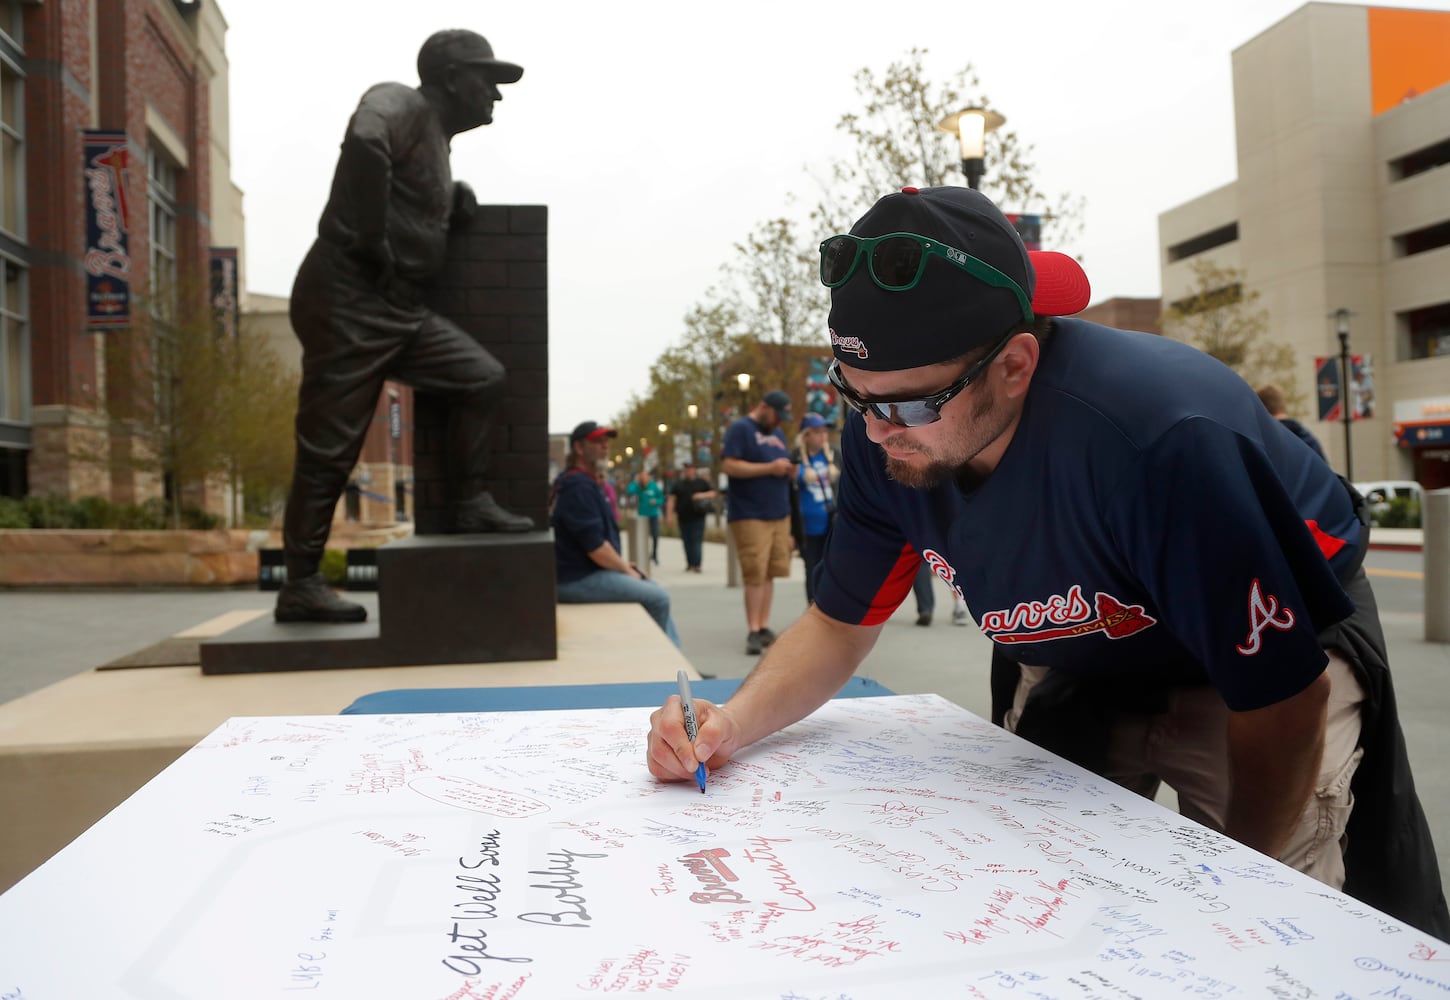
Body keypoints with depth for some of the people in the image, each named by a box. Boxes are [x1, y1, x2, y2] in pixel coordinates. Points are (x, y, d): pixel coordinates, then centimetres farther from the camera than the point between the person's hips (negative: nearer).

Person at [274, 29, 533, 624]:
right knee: (330, 449, -5)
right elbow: (363, 141, -32)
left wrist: (454, 197, 16)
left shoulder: (436, 140, 19)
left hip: (397, 307, 9)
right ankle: (300, 587, 5)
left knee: (482, 378, 1)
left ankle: (472, 503, 7)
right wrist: (374, 247, -25)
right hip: (346, 300, -9)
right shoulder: (402, 106, -8)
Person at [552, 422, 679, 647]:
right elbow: (595, 548, -22)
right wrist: (626, 570, -9)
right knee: (658, 598, -11)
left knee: (655, 591, 15)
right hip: (579, 581, -11)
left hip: (582, 572, 11)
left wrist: (623, 564, 12)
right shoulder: (578, 485, -19)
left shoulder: (584, 481, 16)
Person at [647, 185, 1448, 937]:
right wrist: (735, 723, -29)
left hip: (1269, 651, -4)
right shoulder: (882, 441, -22)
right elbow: (840, 624, -9)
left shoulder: (1166, 440, -41)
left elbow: (1281, 695, -29)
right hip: (1076, 665, 5)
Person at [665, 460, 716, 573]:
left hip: (698, 517, -2)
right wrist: (669, 515, -5)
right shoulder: (678, 484, 11)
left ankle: (697, 565, -13)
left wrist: (703, 495, -9)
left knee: (697, 540, -10)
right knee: (687, 541, 5)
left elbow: (713, 493, 10)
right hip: (684, 517, 2)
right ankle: (689, 564, 17)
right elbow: (671, 500, 6)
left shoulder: (701, 483, 9)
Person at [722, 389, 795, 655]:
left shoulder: (777, 433, 20)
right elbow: (728, 466, -15)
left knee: (769, 574, 6)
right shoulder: (740, 429, -4)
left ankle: (764, 627, 12)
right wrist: (770, 467, -17)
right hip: (750, 516, -7)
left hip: (779, 514, 7)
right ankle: (753, 632, -4)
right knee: (755, 575, -8)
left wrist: (788, 471, 5)